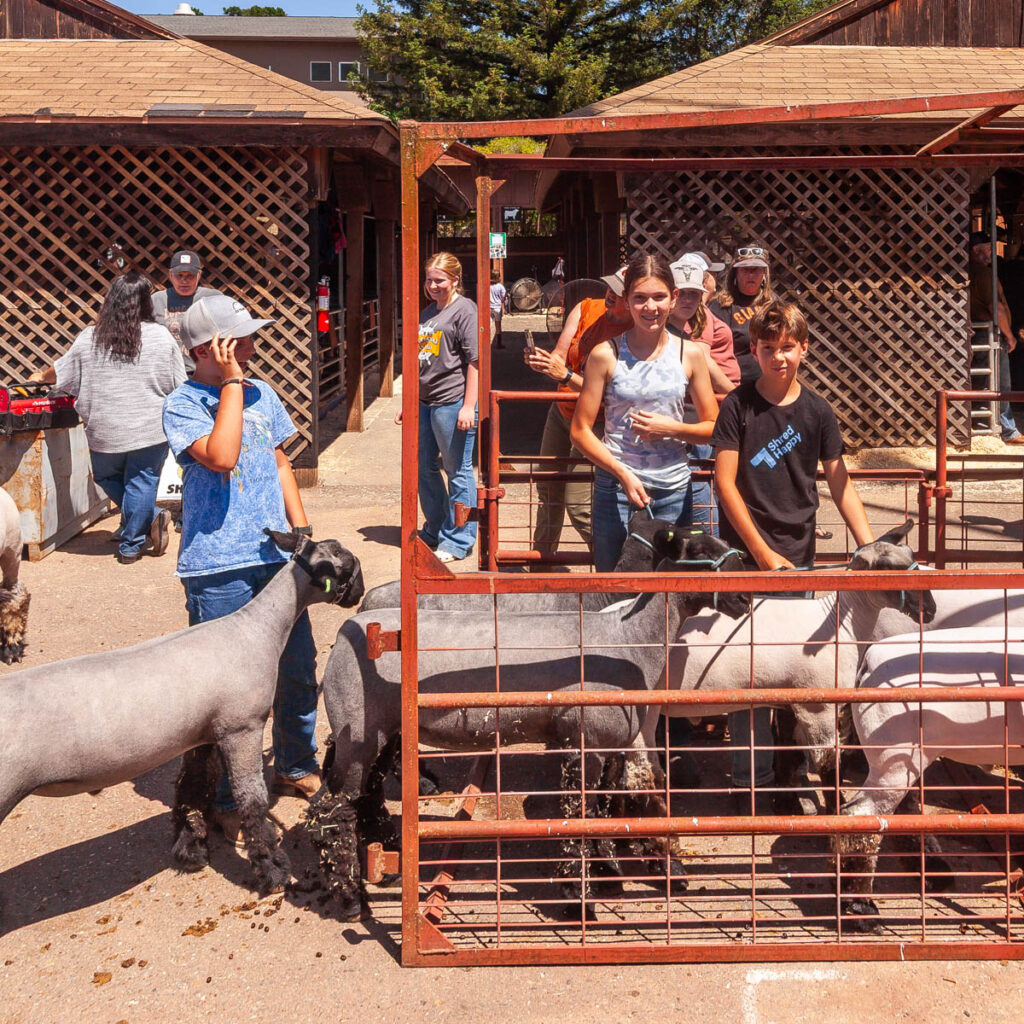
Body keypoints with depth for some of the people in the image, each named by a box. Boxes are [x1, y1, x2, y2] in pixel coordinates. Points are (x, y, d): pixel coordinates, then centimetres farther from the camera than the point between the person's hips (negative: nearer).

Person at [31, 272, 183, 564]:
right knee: (141, 483, 7)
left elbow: (60, 373, 11)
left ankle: (150, 518, 14)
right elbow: (178, 386, -1)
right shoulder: (161, 337, -5)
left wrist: (40, 377, 32)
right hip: (150, 430, -1)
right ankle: (130, 545, 10)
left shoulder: (88, 339, -2)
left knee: (106, 477, 22)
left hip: (105, 432, 1)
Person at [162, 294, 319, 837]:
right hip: (218, 568, -6)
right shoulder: (182, 406, -8)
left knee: (298, 667, 15)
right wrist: (232, 381, -17)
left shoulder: (261, 394, 11)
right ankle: (227, 798, 16)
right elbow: (220, 456, -25)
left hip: (275, 555, 6)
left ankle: (296, 766, 36)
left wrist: (302, 529, 11)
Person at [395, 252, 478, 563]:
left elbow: (474, 361, -14)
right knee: (425, 468, 16)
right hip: (424, 402, 9)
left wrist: (468, 406, -19)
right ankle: (434, 531, 32)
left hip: (452, 402, -9)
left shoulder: (464, 310, -8)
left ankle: (459, 540, 10)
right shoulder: (428, 312, 18)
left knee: (457, 471, 0)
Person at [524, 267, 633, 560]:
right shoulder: (586, 308, -5)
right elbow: (560, 355, -4)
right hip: (561, 412, 6)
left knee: (578, 505, -12)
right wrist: (542, 361, -27)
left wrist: (566, 375, -36)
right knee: (548, 491, 14)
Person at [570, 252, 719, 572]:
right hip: (614, 486, -2)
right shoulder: (606, 354, -3)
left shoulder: (690, 355, 2)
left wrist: (670, 428, -12)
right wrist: (623, 473, -15)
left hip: (673, 489, 2)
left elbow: (713, 427, 7)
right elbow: (580, 430, -3)